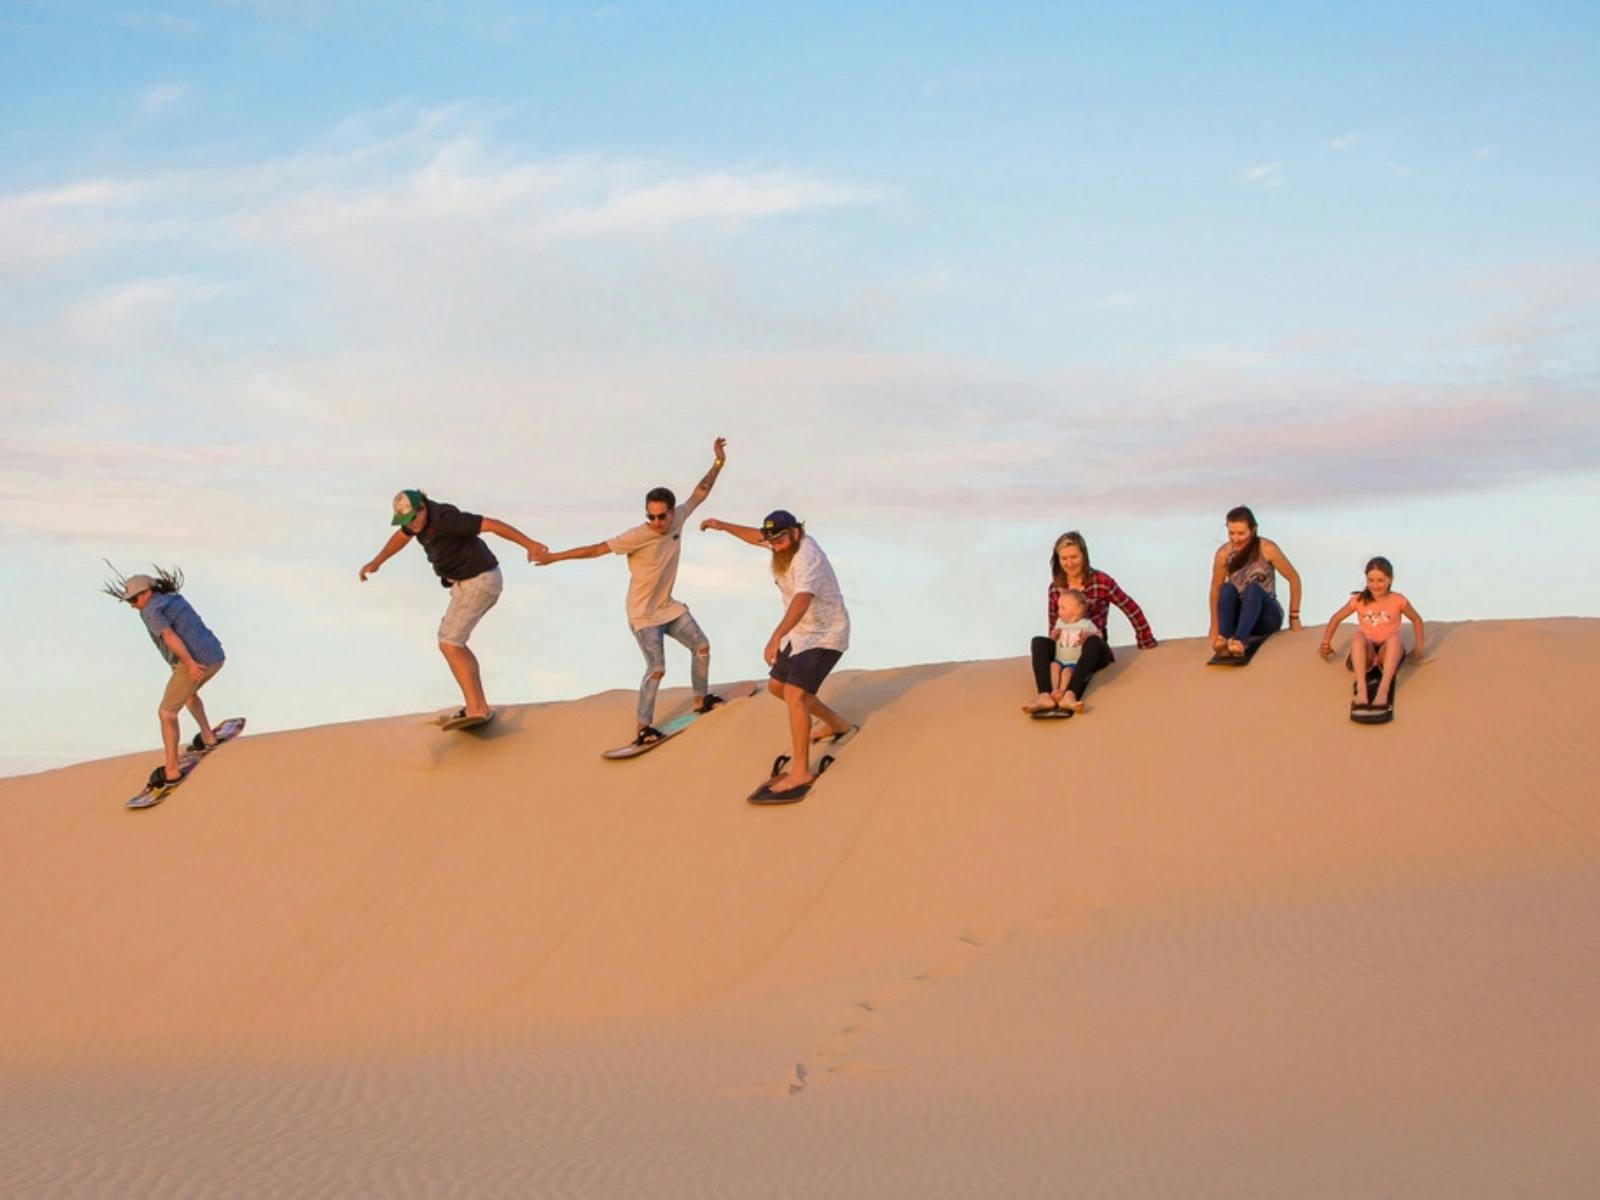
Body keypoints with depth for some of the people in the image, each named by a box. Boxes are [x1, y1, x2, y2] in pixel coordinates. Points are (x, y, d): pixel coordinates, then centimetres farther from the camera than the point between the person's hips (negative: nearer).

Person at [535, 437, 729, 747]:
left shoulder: (678, 520, -8)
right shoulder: (638, 537, -26)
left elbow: (700, 493, 4)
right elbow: (597, 549, -24)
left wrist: (718, 463, -2)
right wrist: (555, 557, -25)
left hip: (669, 607, 7)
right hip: (643, 614, -7)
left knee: (702, 647, 13)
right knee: (656, 668, -15)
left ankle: (701, 699, 34)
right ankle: (642, 727, -8)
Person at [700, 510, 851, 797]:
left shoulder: (806, 558, -31)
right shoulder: (788, 542, -2)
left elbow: (802, 601, -48)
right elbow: (756, 536, 22)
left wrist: (776, 637, -59)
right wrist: (723, 526, 18)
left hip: (825, 636, -10)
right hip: (802, 633, 10)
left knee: (794, 694, -22)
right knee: (777, 686, 20)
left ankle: (800, 771, -18)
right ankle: (836, 724, 37)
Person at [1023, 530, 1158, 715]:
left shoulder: (1101, 581, -7)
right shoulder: (1055, 588, 4)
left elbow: (1132, 610, 1)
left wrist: (1146, 643, 8)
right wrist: (1054, 636, 0)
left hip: (1095, 651, -3)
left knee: (1092, 641, -38)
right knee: (1038, 642, -26)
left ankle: (1070, 696, -57)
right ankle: (1045, 696, -49)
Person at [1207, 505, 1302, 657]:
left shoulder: (1267, 549, -12)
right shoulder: (1223, 553, -7)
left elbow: (1294, 579, -4)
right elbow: (1215, 589, 3)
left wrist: (1294, 617, -2)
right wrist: (1214, 627, 1)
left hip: (1266, 618, -2)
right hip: (1239, 619, 2)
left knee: (1253, 588, -33)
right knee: (1227, 589, -29)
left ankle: (1238, 641, -59)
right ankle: (1224, 640, -53)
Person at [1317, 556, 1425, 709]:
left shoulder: (1398, 601, 0)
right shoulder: (1359, 600, 2)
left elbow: (1416, 620, 15)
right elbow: (1336, 618, 13)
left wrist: (1418, 646, 8)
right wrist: (1326, 643, 8)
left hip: (1387, 652, -1)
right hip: (1366, 652, 1)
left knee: (1394, 638, -36)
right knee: (1357, 636, -34)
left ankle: (1383, 689, -49)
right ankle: (1361, 688, -47)